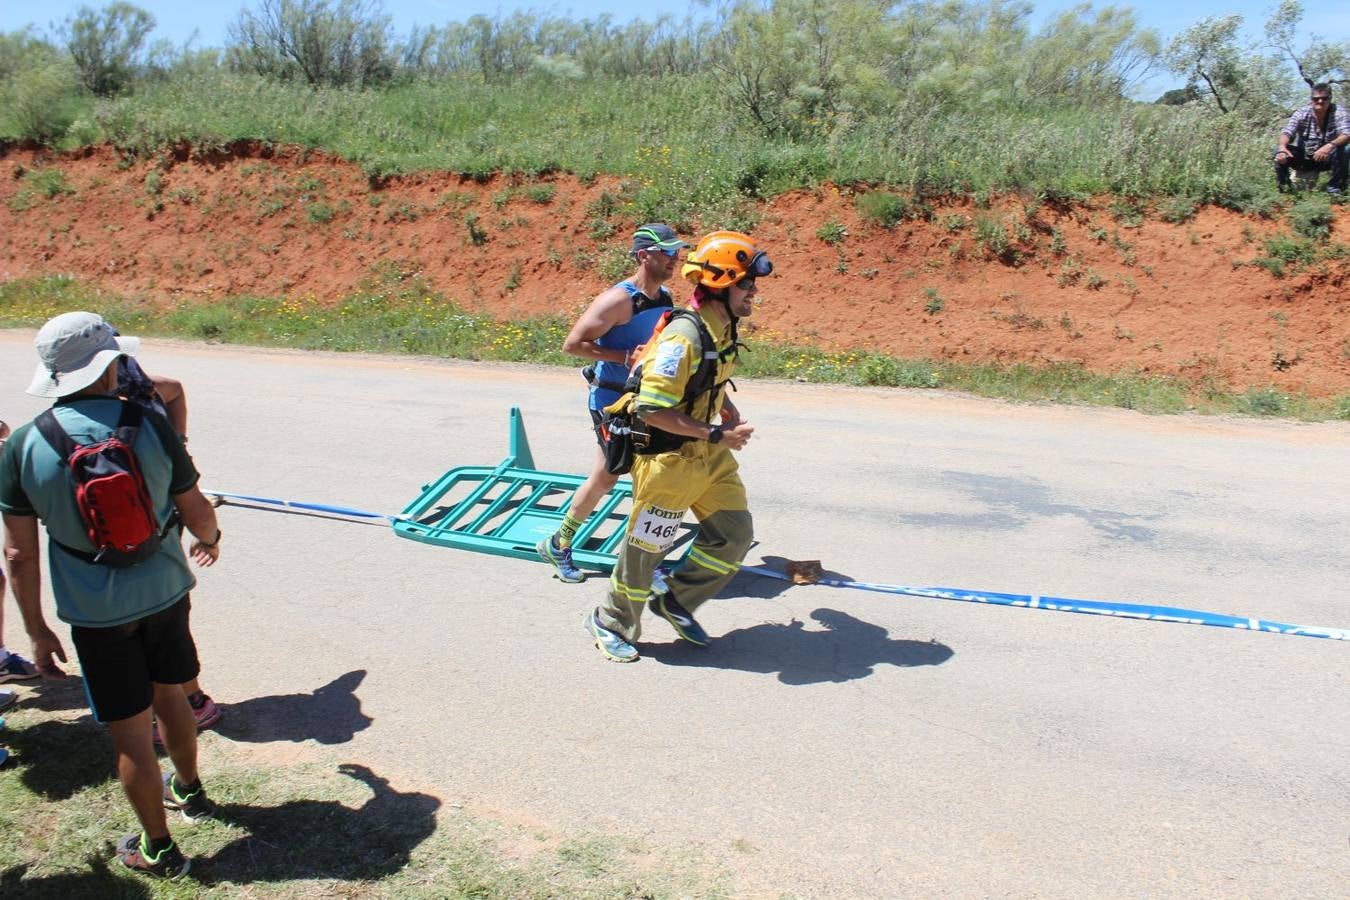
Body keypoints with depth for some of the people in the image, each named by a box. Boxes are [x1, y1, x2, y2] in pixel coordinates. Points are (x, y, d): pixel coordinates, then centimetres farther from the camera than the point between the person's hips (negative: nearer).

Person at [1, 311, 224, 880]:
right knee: (168, 695, 25)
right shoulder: (150, 426, -12)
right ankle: (189, 790, 48)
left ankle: (158, 849, 25)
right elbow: (196, 512, -3)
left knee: (129, 730, 10)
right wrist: (210, 539, 20)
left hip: (95, 614, -2)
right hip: (164, 594, 2)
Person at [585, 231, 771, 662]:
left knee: (734, 536, 11)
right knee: (645, 546, 6)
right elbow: (651, 410, -29)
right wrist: (716, 433, -24)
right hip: (668, 457, -9)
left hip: (709, 455, 9)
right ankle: (611, 623, 30)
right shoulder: (683, 337, -26)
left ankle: (675, 602, 30)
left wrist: (733, 416, 4)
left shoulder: (724, 330, 3)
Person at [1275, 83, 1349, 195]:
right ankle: (1283, 186, -6)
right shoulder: (1302, 113, -8)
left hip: (1325, 159, -1)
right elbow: (1287, 132, -21)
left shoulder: (1339, 113, -12)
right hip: (1303, 159, 1)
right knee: (1279, 151, -23)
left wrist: (1330, 145, -49)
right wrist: (1282, 147, -45)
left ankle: (1335, 187, -12)